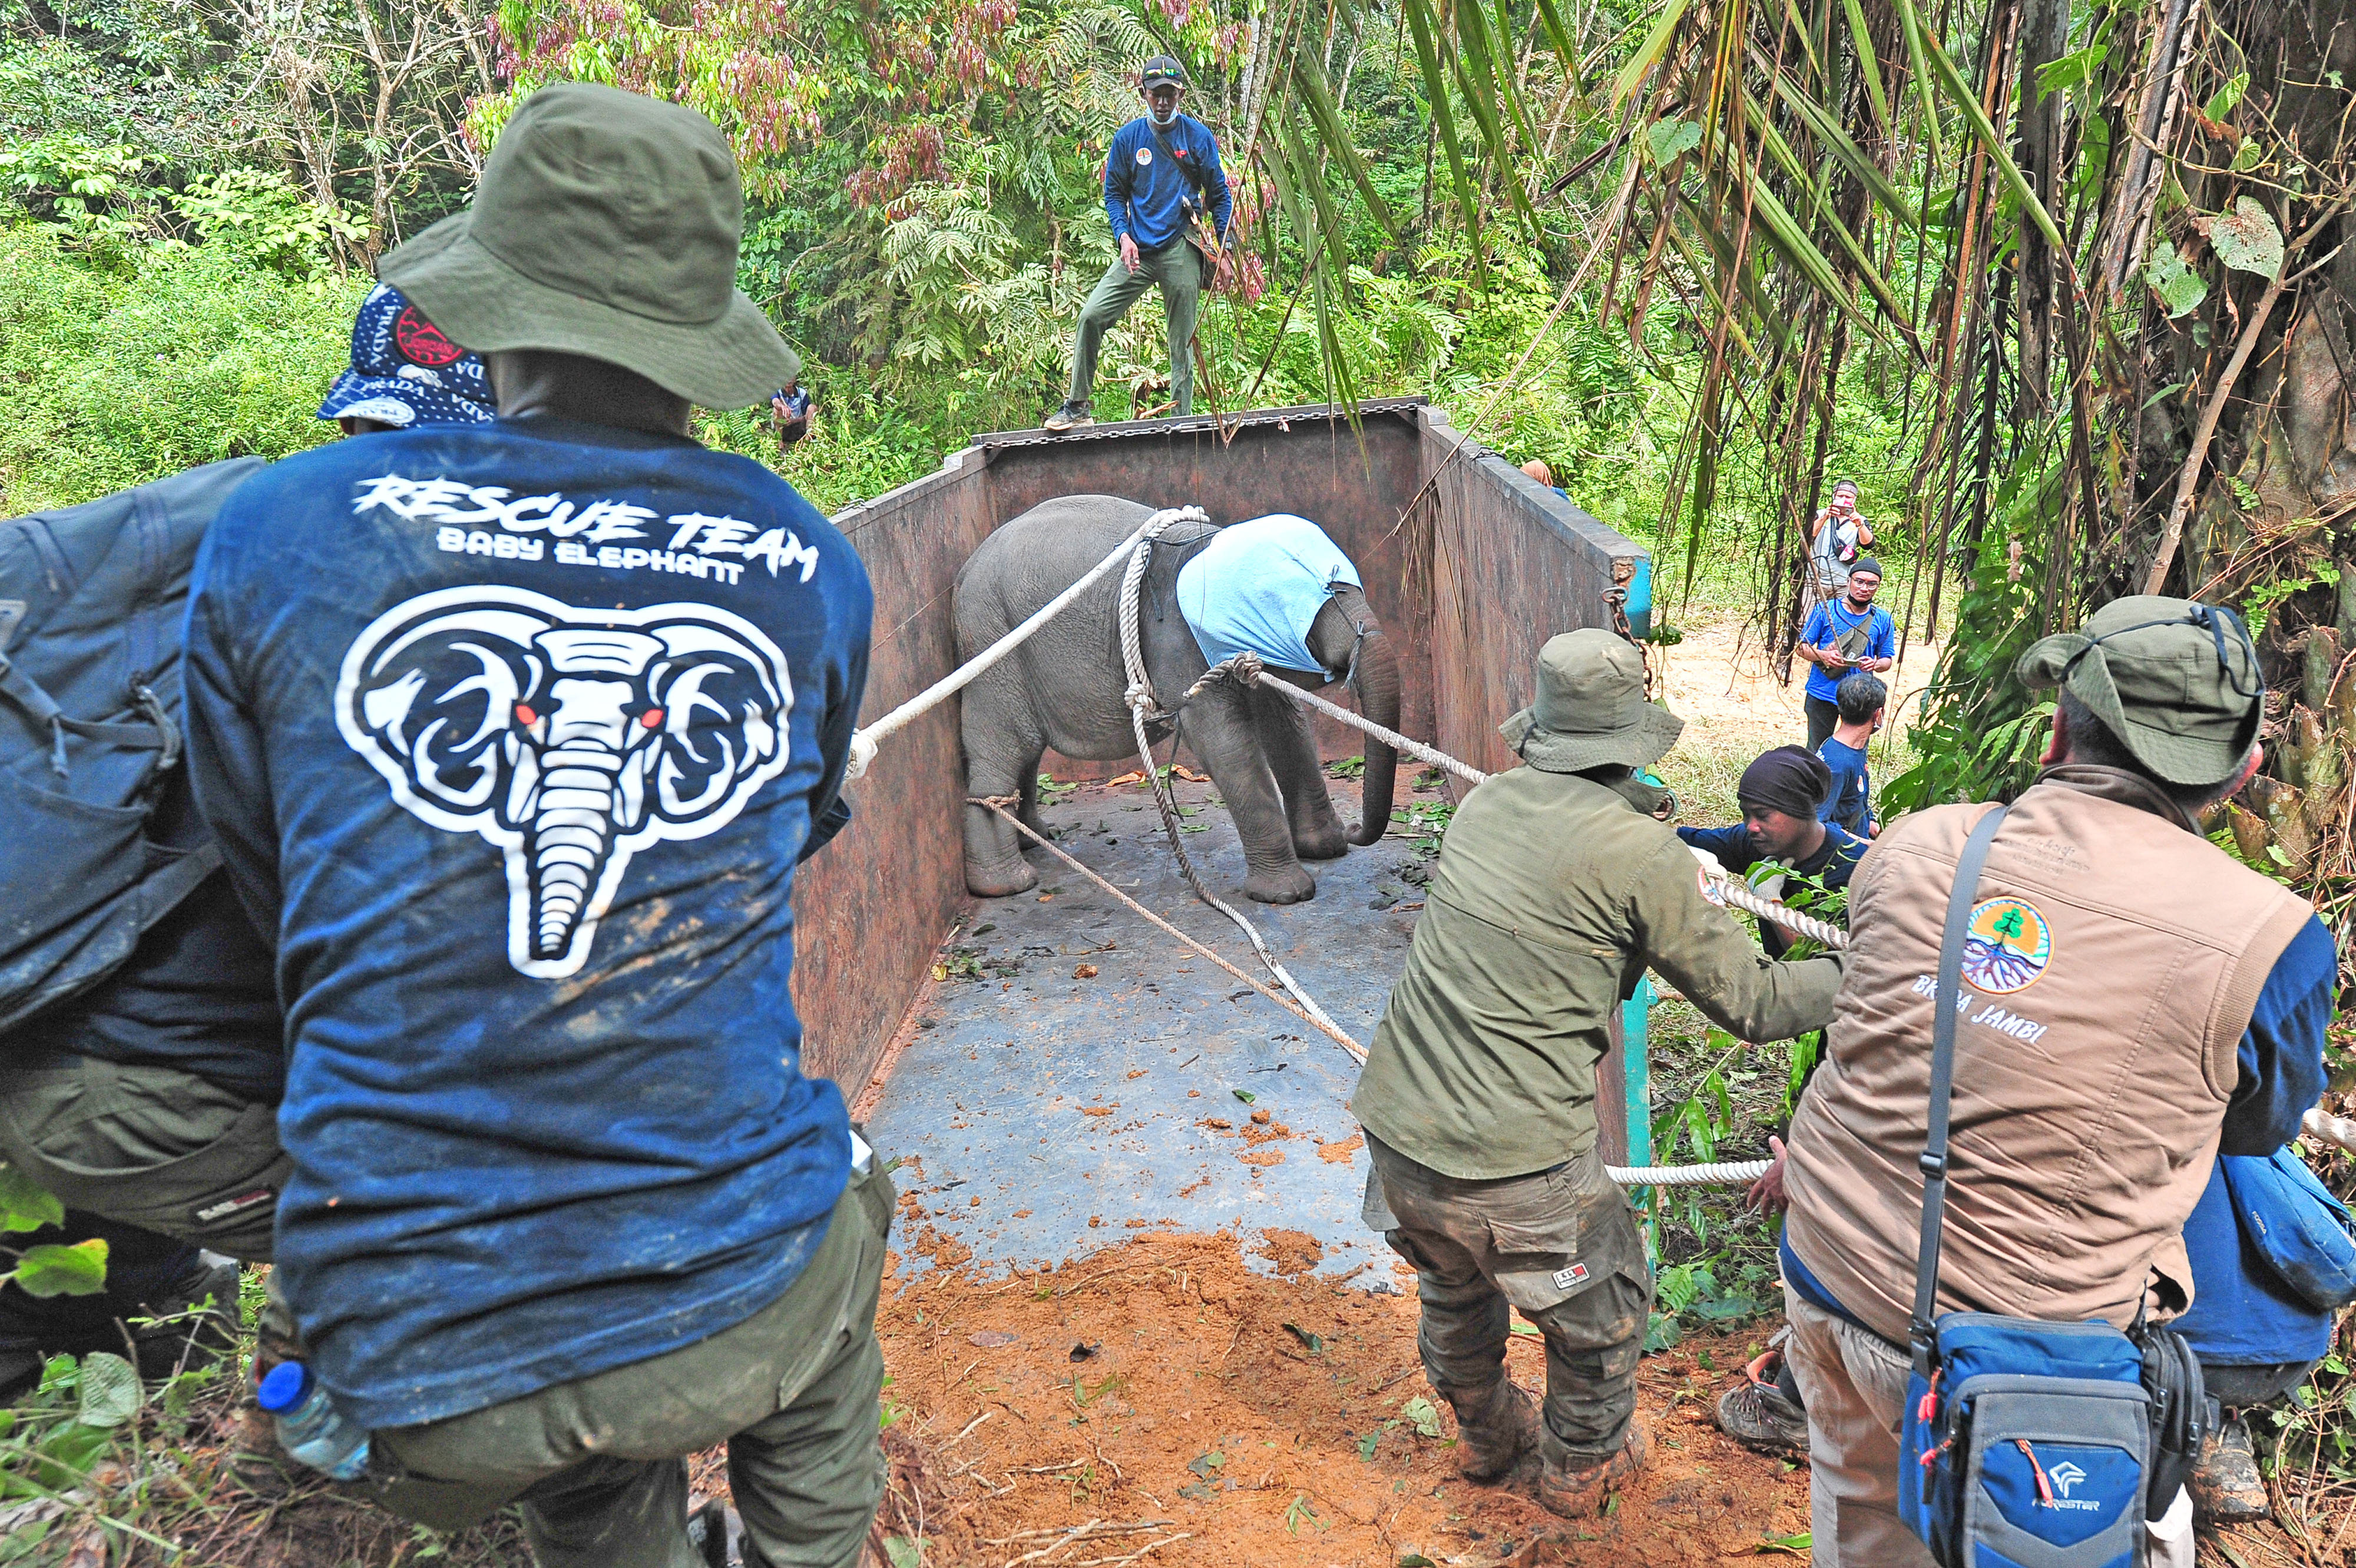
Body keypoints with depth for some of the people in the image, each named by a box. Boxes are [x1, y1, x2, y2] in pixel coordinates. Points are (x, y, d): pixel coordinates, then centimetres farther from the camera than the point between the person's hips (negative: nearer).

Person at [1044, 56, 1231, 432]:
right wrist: (1123, 236, -5)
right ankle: (1078, 407, -3)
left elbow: (1219, 194, 9)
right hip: (1138, 251, 2)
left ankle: (1182, 419, 10)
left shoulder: (1199, 136, 4)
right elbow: (1114, 193, 12)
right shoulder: (1127, 138, 7)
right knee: (1092, 316, -11)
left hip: (1182, 252, -1)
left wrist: (1223, 248, 2)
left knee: (1182, 342, 1)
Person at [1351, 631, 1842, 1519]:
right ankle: (1582, 1468, 47)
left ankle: (1485, 1436, 57)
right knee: (1602, 1318, 24)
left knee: (1453, 1292, 33)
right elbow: (1753, 1004, -5)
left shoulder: (1486, 801, 4)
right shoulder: (1641, 853, -13)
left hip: (1395, 1133, 6)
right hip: (1518, 1169, -6)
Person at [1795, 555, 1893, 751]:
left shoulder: (1883, 619, 3)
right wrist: (1823, 656, -22)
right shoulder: (1825, 610, -3)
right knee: (1816, 752, 9)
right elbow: (1802, 647, -1)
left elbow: (1888, 659, 8)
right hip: (1822, 695, -1)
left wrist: (1875, 664, -17)